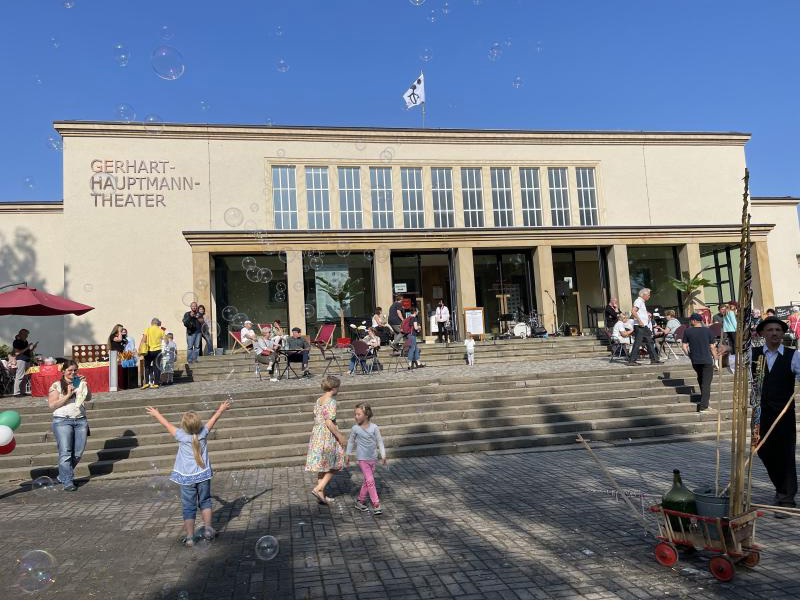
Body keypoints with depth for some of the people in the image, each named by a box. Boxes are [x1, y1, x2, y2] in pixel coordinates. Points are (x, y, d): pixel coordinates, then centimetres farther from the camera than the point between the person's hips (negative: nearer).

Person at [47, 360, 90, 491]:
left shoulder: (80, 384, 14)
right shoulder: (57, 385, 4)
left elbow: (89, 398, 3)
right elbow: (52, 405, -2)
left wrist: (85, 384, -11)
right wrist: (68, 395, -11)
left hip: (80, 420, 4)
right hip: (62, 421, -3)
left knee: (78, 453, 3)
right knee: (65, 453, -9)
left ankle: (62, 476, 21)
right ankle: (67, 482, -5)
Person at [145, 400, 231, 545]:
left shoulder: (182, 436, -14)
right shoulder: (203, 432, -9)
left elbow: (167, 425, 1)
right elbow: (212, 420, 9)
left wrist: (156, 414, 17)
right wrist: (221, 409, 26)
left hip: (187, 477, -2)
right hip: (203, 475, 2)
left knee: (189, 508, 5)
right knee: (205, 502, 18)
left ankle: (189, 537, 10)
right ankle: (208, 531, 20)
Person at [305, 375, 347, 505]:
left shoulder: (319, 400, 9)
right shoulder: (331, 402, -17)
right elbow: (329, 422, -22)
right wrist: (340, 437, -14)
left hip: (316, 434, 8)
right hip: (328, 437, -8)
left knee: (322, 467, 15)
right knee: (334, 466, 6)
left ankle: (321, 495, 20)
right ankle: (318, 489, -3)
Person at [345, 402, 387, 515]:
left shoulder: (374, 427, -7)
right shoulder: (355, 428, -7)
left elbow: (380, 441, -1)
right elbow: (351, 441, 7)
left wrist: (383, 456, -4)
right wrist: (348, 455, 11)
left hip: (373, 459, 3)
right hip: (362, 459, -3)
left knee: (367, 481, 12)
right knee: (370, 480, -12)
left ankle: (360, 501, 28)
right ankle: (376, 504, -7)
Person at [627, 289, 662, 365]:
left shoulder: (643, 302, 20)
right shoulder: (638, 301, -11)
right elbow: (633, 312, -24)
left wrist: (647, 314, 16)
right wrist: (639, 321, -25)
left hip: (644, 326, 10)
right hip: (639, 326, -10)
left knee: (649, 342, 10)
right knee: (637, 343, -9)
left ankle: (654, 359, 15)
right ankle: (631, 360, -6)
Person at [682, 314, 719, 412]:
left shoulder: (687, 331, -1)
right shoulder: (707, 331, -2)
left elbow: (684, 347, 0)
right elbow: (712, 347, -1)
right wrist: (715, 359, 11)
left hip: (695, 361, 2)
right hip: (707, 360, -2)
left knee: (700, 378, 25)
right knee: (706, 383, -1)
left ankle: (704, 399, 34)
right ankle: (703, 406, -6)